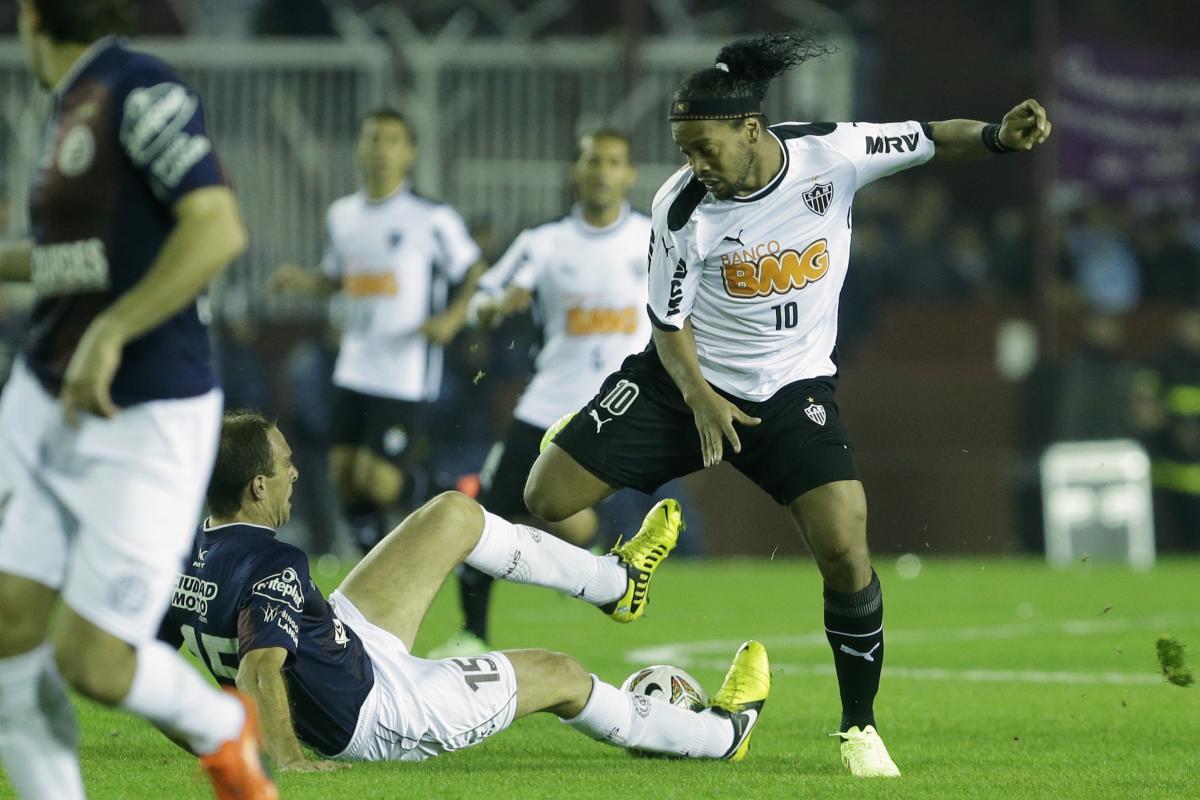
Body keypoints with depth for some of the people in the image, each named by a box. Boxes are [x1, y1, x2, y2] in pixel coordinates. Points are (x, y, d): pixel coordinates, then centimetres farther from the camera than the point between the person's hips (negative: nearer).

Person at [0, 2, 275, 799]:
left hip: (144, 424, -8)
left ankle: (224, 730, 23)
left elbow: (217, 228, -25)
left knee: (91, 661, -7)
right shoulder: (73, 107, 12)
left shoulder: (141, 90, -14)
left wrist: (110, 333, -26)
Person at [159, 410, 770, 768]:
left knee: (456, 514, 12)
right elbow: (258, 671, -46)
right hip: (376, 716, -9)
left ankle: (614, 581, 36)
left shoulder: (183, 557, -10)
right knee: (558, 675, 12)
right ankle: (719, 733, 36)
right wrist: (286, 758, -39)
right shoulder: (273, 567, -35)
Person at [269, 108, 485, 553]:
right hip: (354, 372, 6)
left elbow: (476, 276, -2)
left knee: (376, 480, -13)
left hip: (407, 377, -6)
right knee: (345, 477, 6)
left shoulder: (433, 219, -8)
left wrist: (452, 319, -19)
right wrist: (300, 280, 4)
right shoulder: (342, 215, 10)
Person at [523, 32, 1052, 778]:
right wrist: (698, 397, -23)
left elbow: (931, 140, -5)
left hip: (792, 390, -1)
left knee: (846, 554, -18)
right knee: (546, 500, -9)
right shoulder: (681, 206, -15)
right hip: (687, 381, 1)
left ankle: (860, 727, 2)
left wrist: (999, 136, -25)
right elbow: (671, 323, -6)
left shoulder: (832, 153, -16)